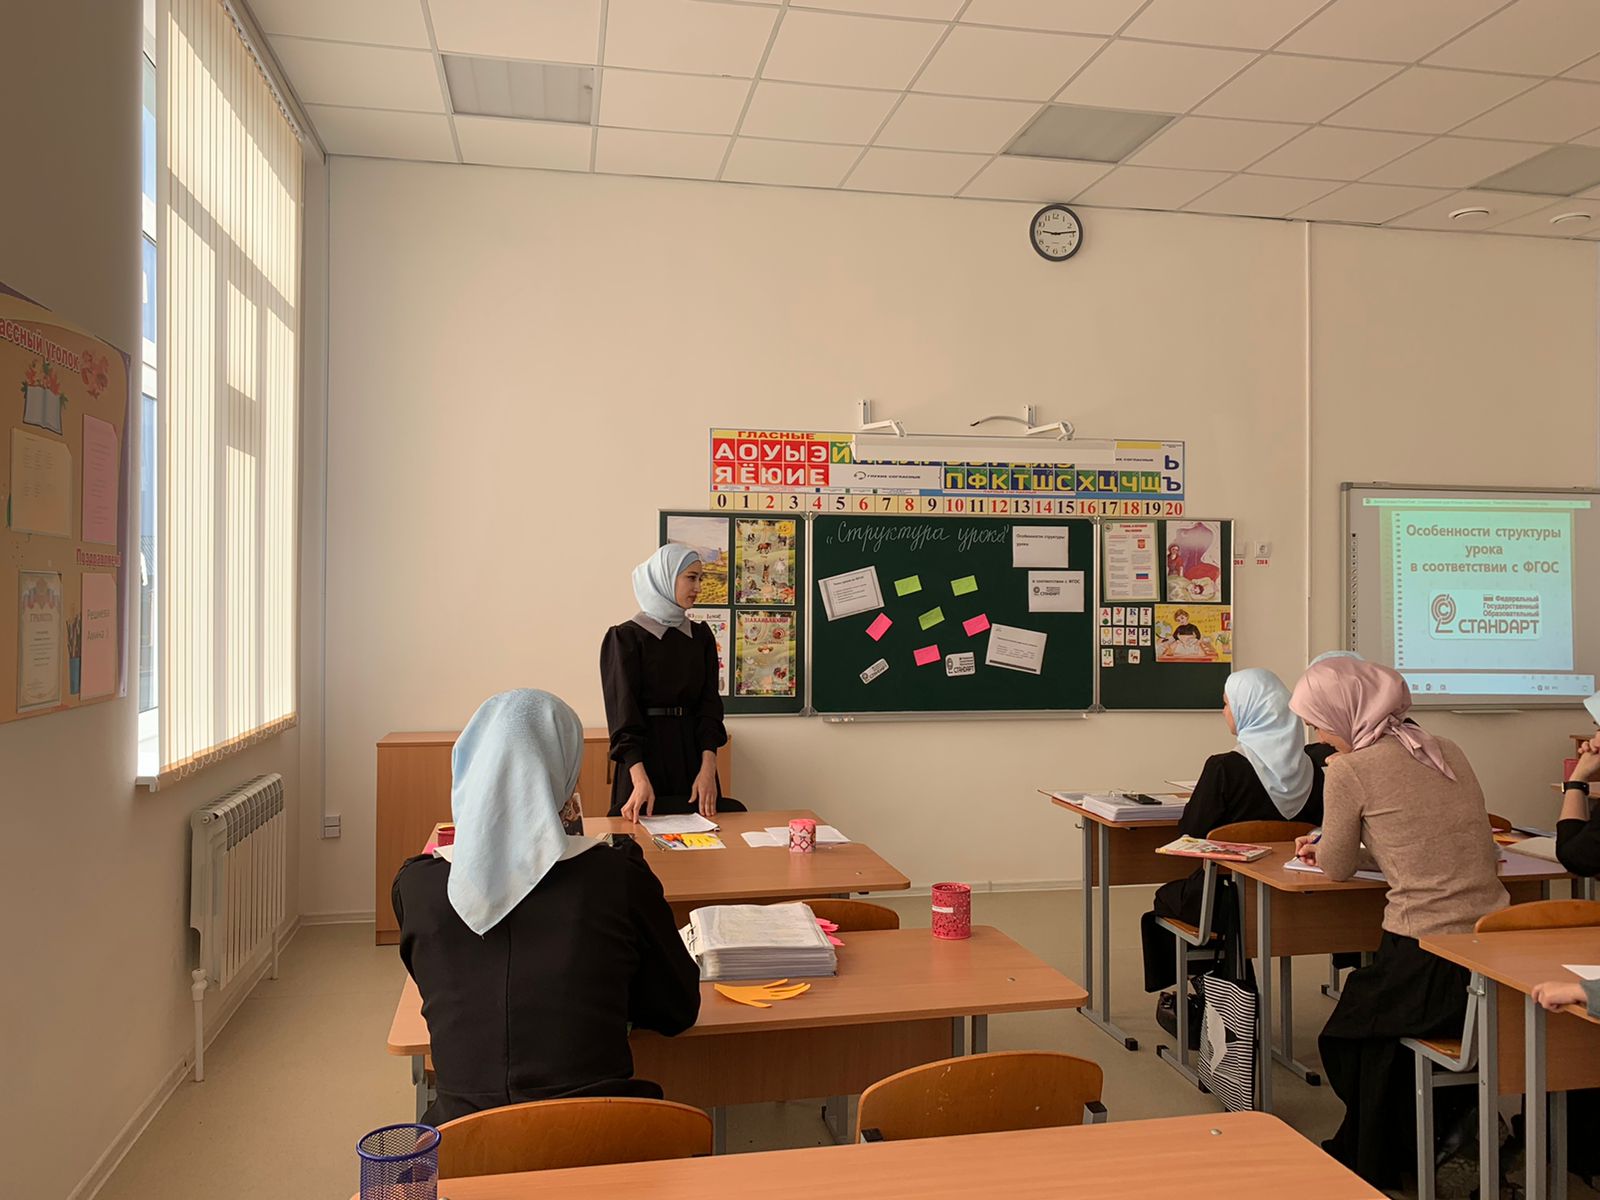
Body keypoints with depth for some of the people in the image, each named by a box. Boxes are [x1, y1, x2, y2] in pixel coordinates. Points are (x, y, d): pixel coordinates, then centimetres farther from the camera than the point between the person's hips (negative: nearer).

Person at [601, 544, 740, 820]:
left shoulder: (701, 636, 8)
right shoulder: (626, 637, -7)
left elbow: (710, 704, 1)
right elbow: (623, 712, -14)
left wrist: (708, 767, -14)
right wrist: (640, 779, -27)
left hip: (693, 747, 4)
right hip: (645, 750, -4)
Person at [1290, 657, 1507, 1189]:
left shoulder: (1351, 770, -10)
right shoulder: (1447, 752, 10)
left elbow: (1337, 869, 1)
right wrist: (1331, 846, 25)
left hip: (1425, 961, -6)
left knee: (1349, 1038, 22)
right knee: (1367, 1003, 30)